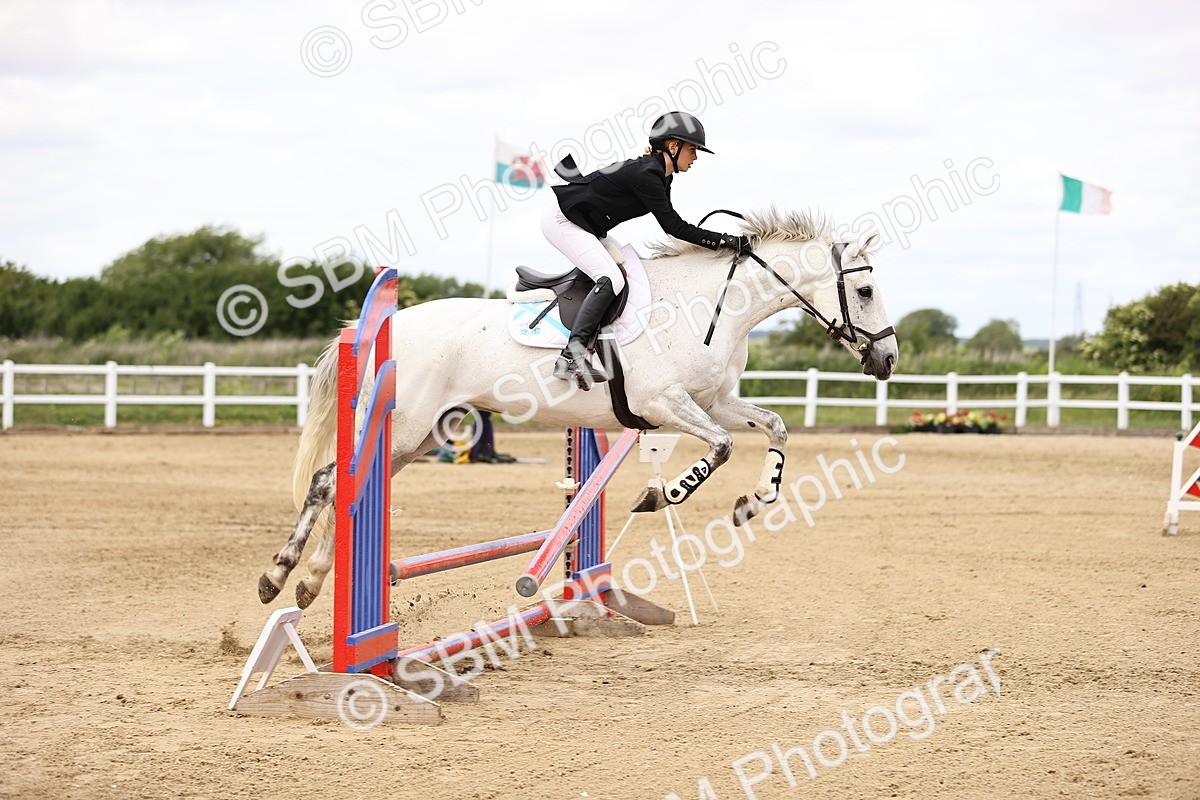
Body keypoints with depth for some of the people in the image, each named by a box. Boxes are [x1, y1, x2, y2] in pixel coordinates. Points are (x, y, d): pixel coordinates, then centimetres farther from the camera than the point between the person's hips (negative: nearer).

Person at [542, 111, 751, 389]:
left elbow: (670, 225, 12)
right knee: (611, 280, -23)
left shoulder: (661, 175, 6)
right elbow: (674, 227, -23)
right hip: (562, 220, -10)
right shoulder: (645, 175, -24)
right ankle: (571, 355, -30)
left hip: (588, 227, 10)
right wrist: (723, 241, -22)